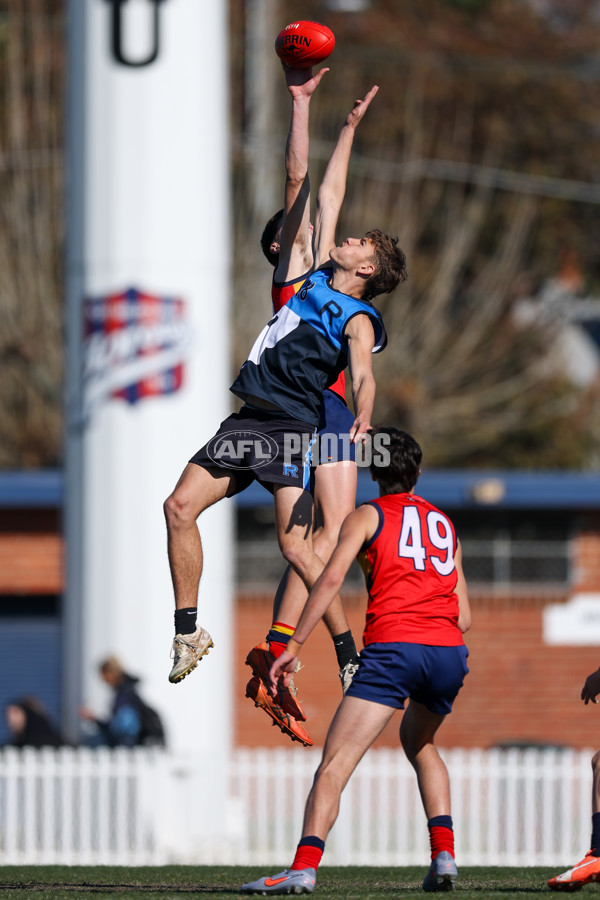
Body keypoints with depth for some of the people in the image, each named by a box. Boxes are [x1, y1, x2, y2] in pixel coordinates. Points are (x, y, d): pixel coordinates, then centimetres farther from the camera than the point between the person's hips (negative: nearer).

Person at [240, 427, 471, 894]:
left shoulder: (367, 516, 13)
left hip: (393, 646, -5)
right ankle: (444, 855, 16)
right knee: (420, 743, 31)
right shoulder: (445, 525, 26)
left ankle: (305, 866, -27)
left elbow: (331, 579, -4)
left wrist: (293, 646, -5)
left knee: (335, 764, -10)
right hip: (450, 651, 5)